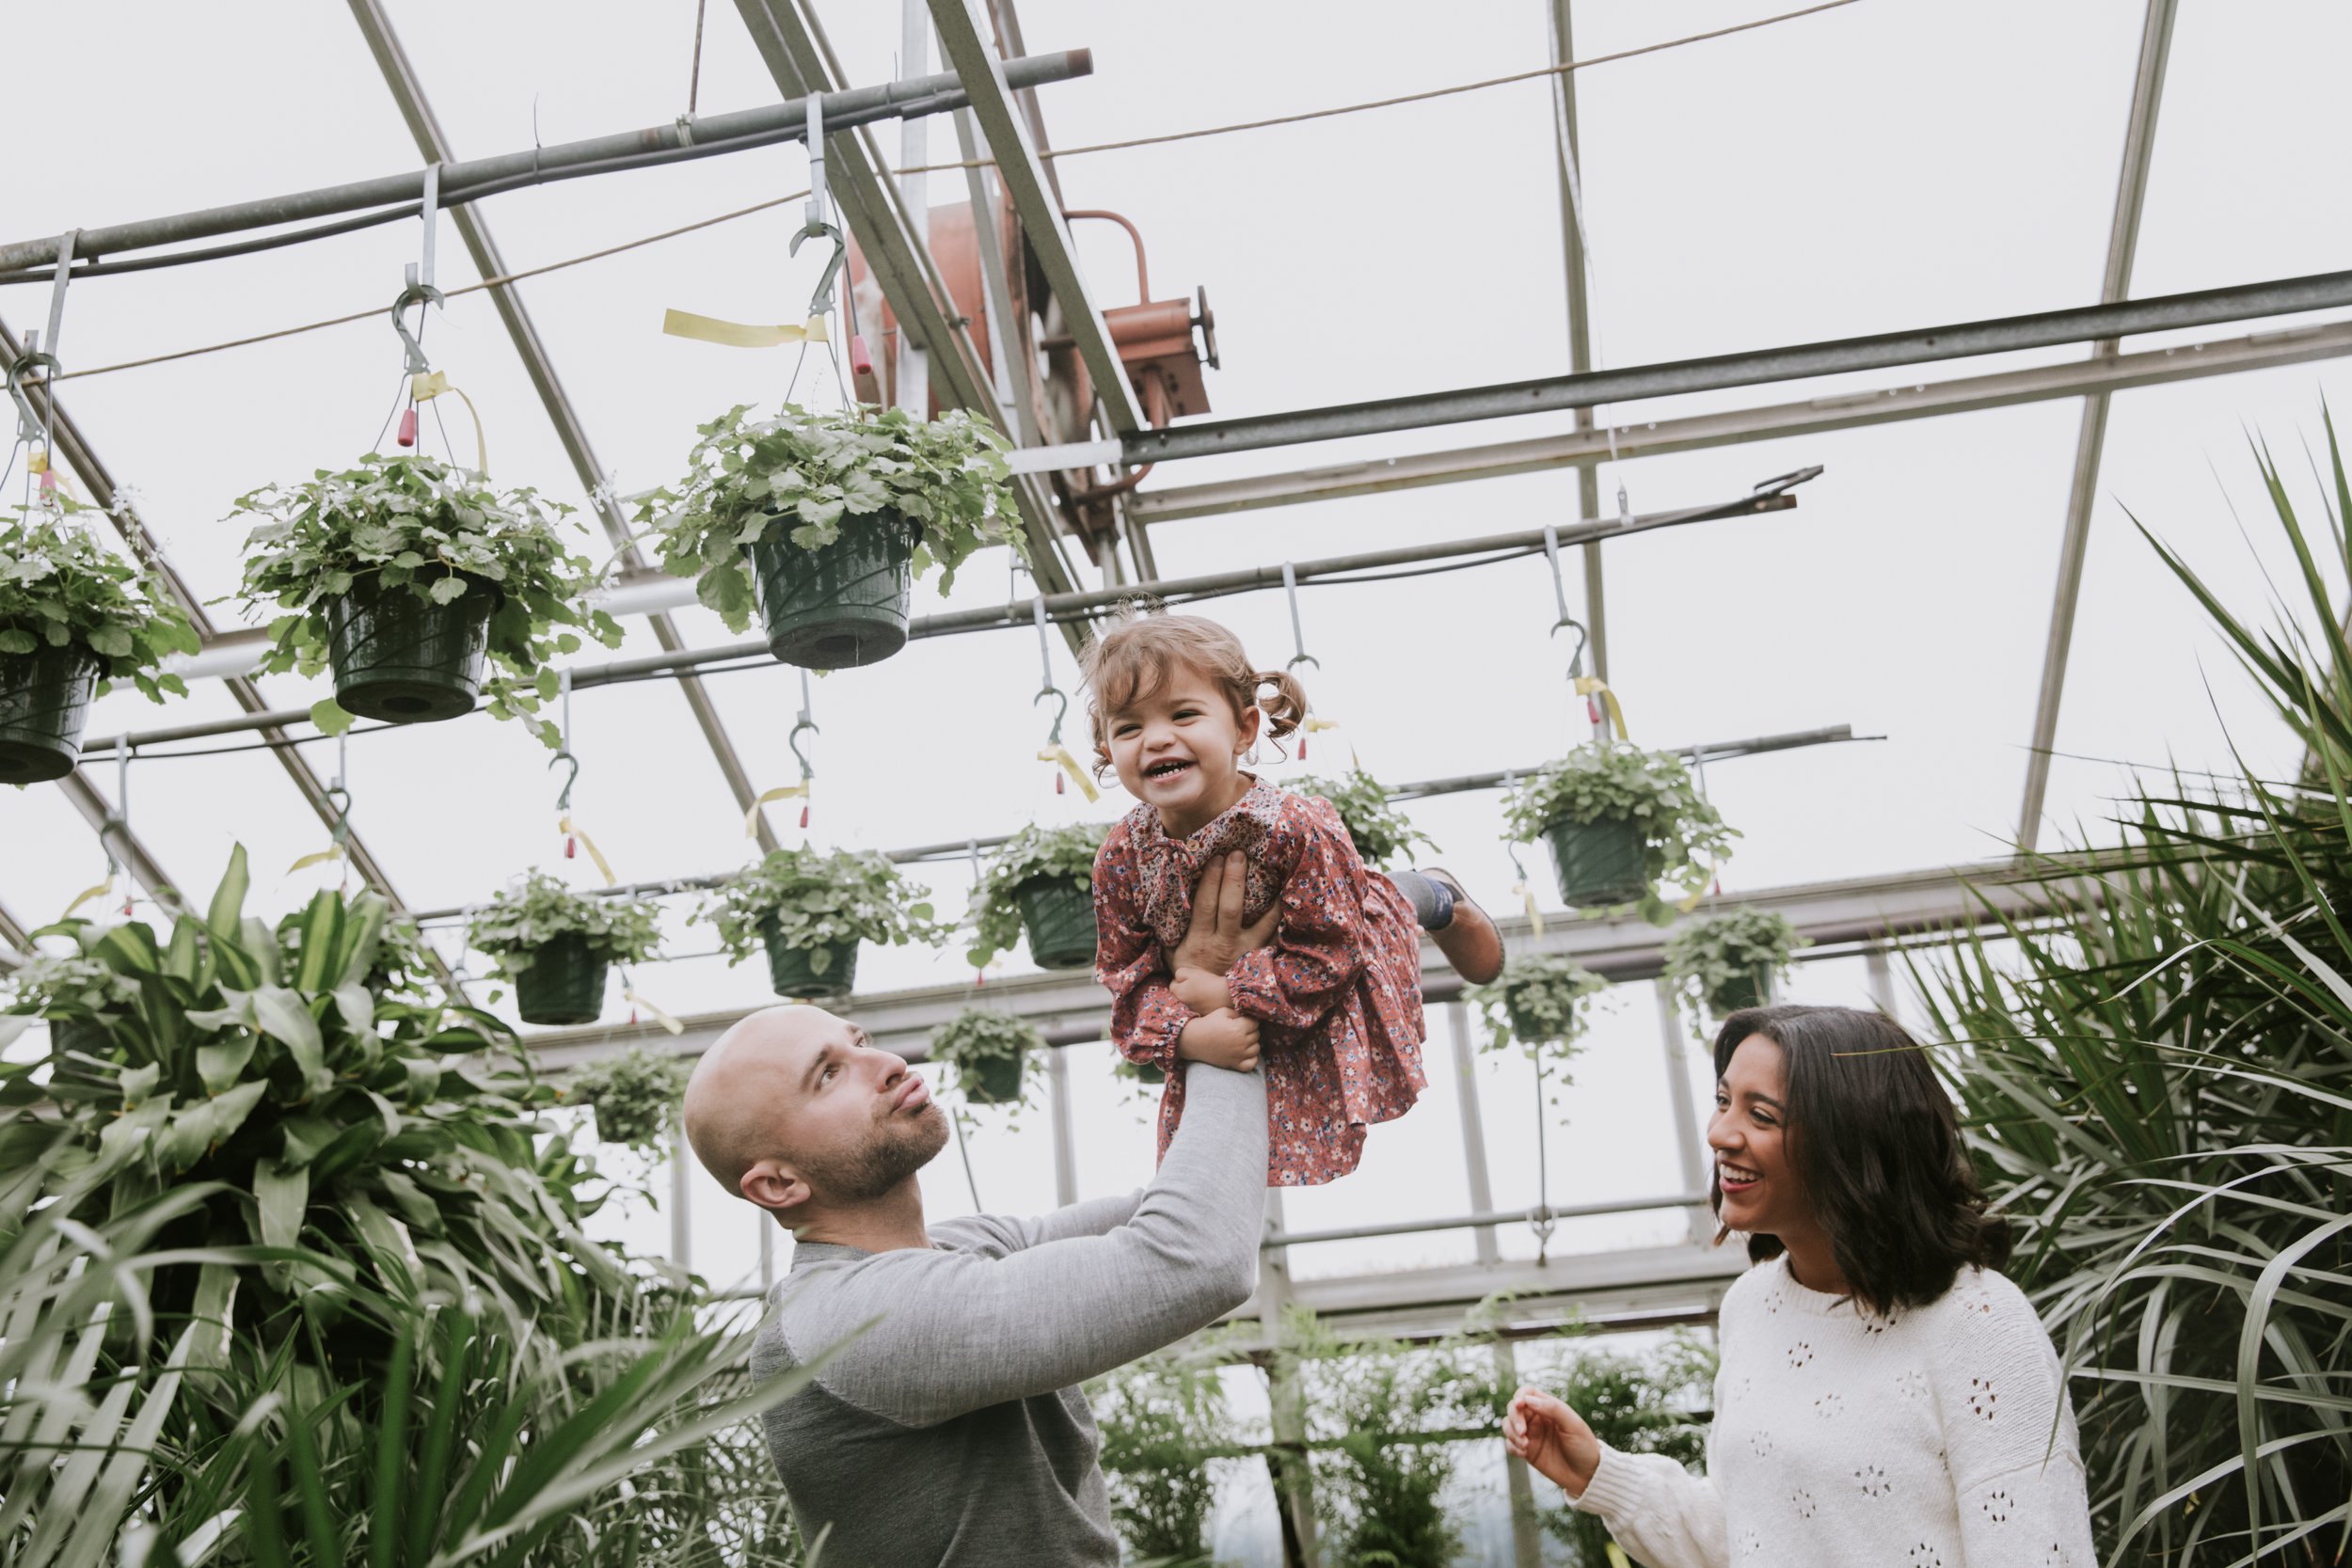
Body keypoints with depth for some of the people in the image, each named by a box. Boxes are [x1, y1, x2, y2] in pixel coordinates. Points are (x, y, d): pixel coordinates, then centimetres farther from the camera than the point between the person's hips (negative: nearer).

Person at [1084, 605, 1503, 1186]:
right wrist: (1185, 1035, -34)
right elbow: (1128, 974, -16)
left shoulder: (1298, 827, -35)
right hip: (1214, 1034, 4)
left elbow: (1327, 951, -28)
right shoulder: (1122, 858, -23)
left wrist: (1231, 993, -33)